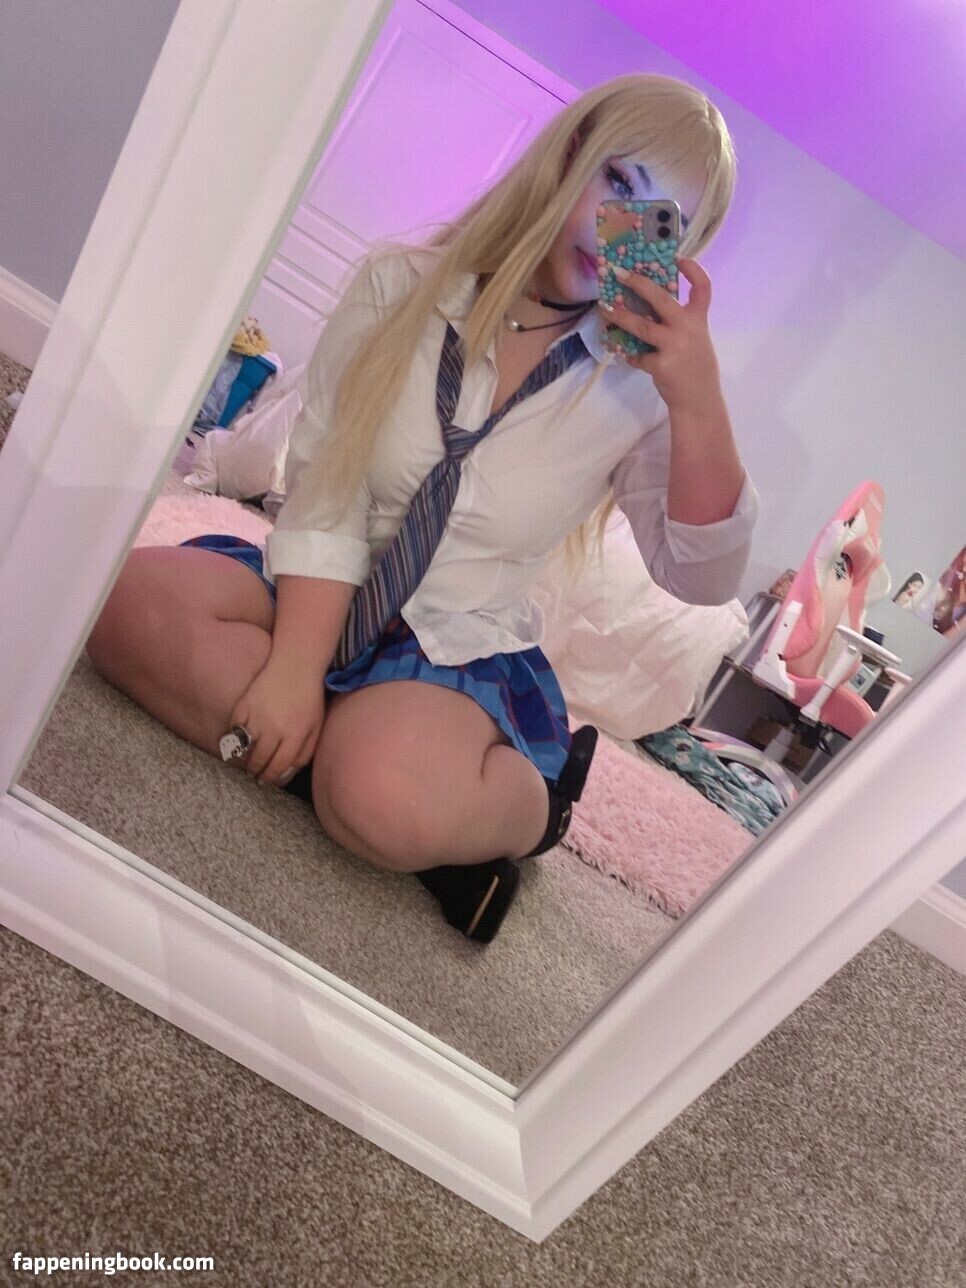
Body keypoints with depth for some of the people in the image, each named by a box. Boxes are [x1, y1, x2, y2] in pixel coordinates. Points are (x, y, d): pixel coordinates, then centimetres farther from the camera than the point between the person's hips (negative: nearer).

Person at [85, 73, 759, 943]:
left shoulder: (639, 381, -3)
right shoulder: (402, 286, -2)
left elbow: (701, 579, -12)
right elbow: (323, 492, -9)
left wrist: (700, 403, -26)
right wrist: (295, 664, -20)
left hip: (465, 650, -2)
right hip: (319, 600, 3)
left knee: (386, 798, -36)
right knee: (133, 597, -27)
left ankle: (518, 807, -2)